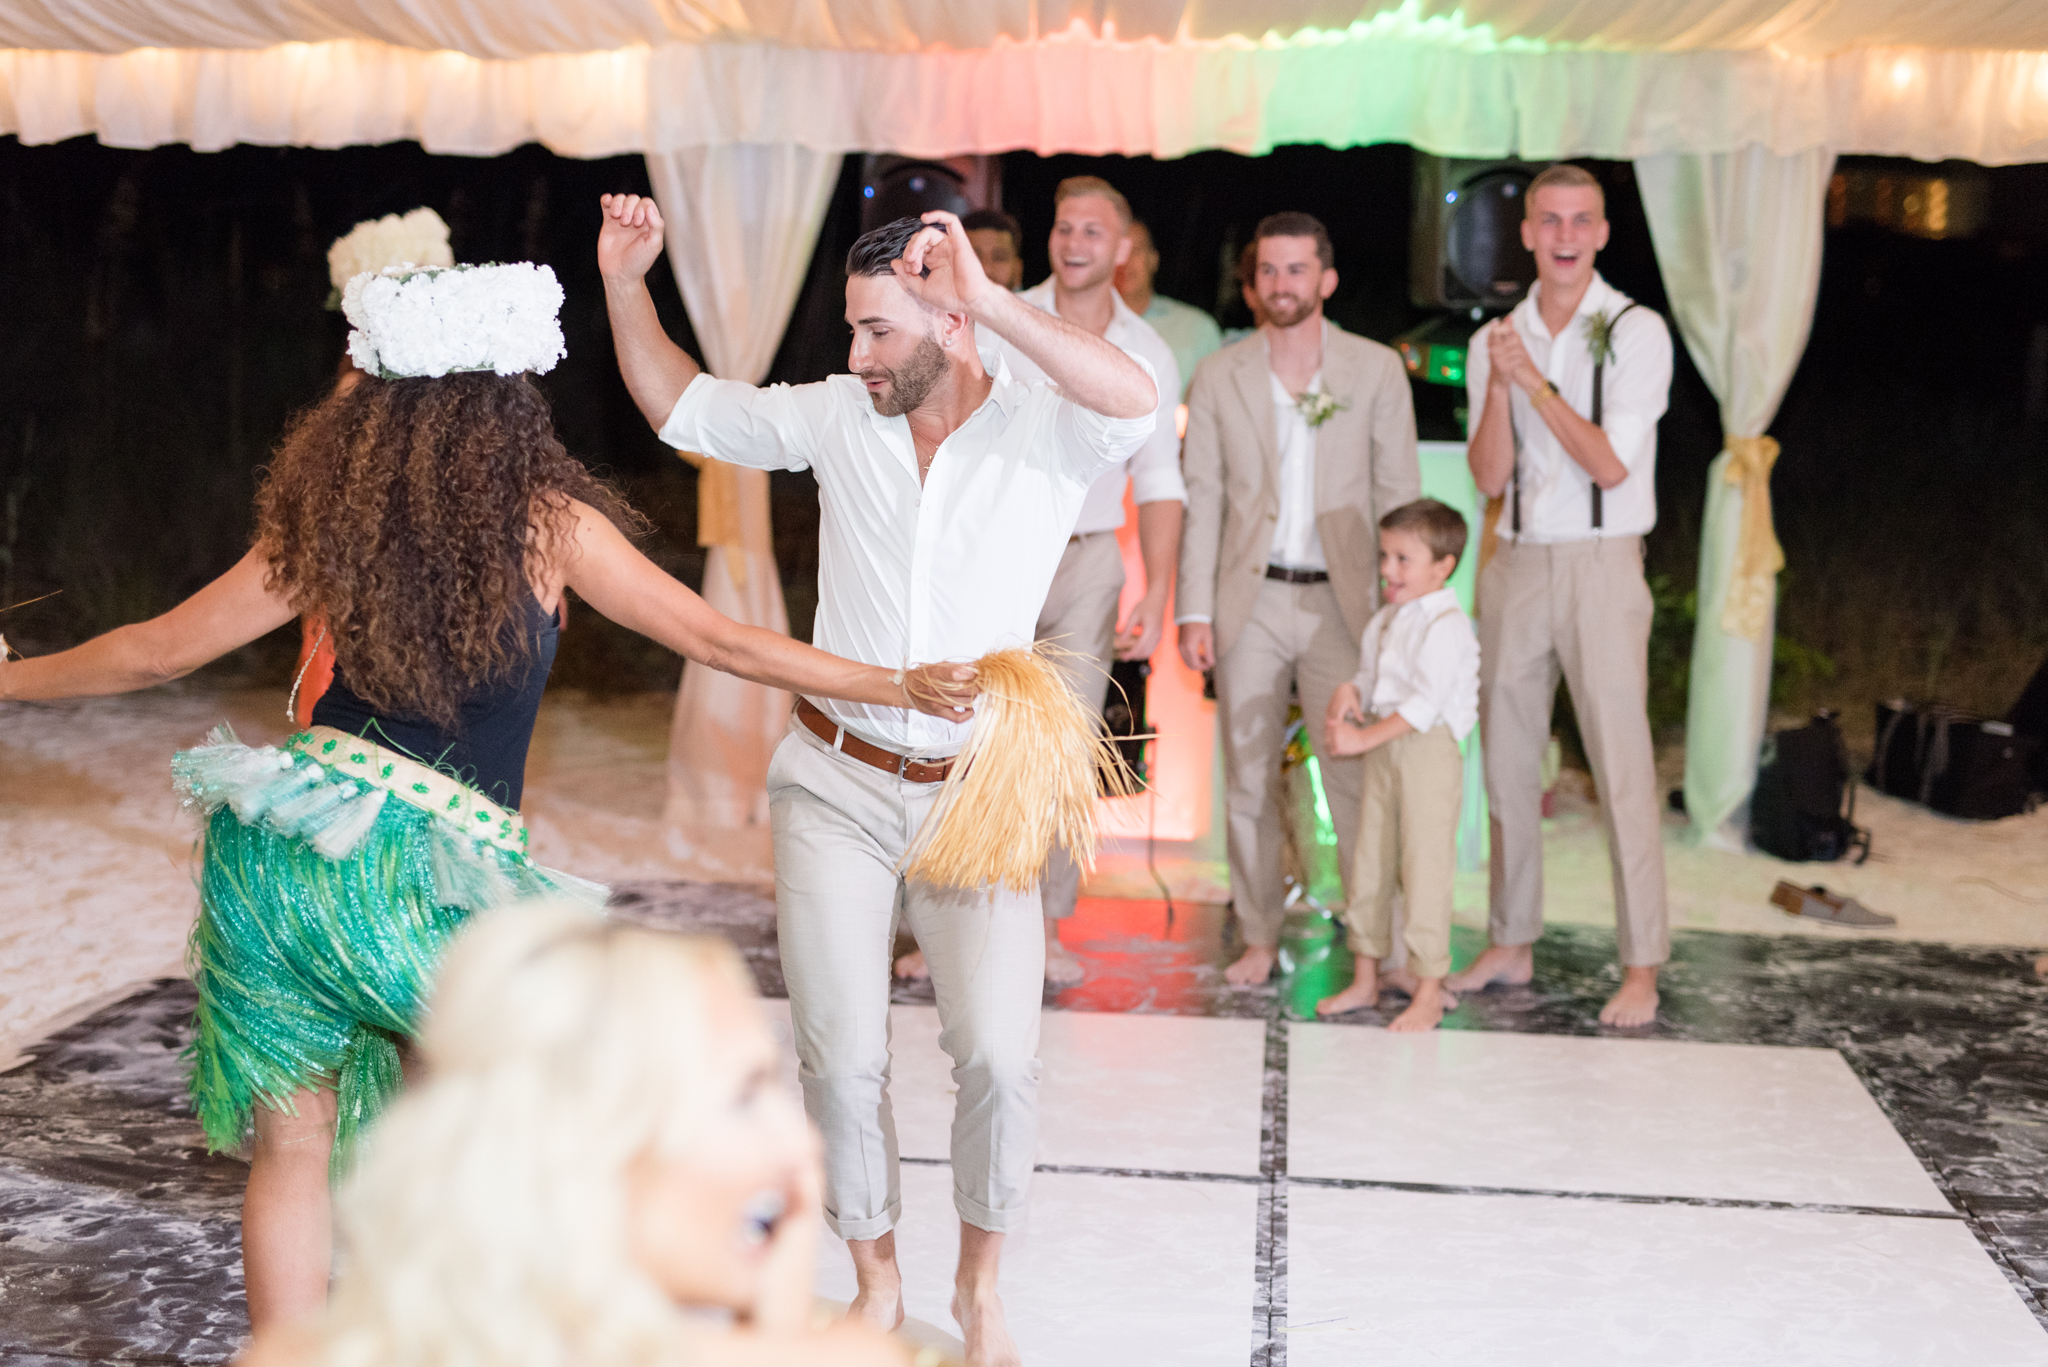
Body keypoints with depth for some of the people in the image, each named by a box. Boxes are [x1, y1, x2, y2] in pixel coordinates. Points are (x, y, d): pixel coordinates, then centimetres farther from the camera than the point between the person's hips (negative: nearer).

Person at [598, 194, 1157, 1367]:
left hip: (974, 796, -2)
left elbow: (1138, 401, -31)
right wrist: (625, 283, 4)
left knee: (1000, 1055, -11)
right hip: (834, 786, 3)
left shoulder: (1046, 431, -9)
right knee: (843, 1059, 3)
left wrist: (992, 302, -37)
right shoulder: (839, 415, 2)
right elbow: (684, 409, 14)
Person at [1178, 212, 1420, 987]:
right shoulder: (1219, 377, 6)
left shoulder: (1375, 370, 3)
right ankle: (1259, 938, 18)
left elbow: (1399, 493, 3)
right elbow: (1201, 500, 5)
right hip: (1249, 603, 2)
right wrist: (1194, 613, -1)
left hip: (1341, 603, -1)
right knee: (1248, 780, 7)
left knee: (1357, 778, -3)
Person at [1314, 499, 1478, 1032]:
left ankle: (1428, 991, 3)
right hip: (1383, 751, 9)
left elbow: (1425, 703, -22)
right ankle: (1367, 976, 23)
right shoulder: (1385, 621, 13)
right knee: (1370, 862, 12)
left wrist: (1363, 738, -23)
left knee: (1424, 868, -5)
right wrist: (1348, 693, -4)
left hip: (1429, 753, -9)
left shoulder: (1445, 626, -15)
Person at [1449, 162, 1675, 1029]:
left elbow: (1610, 464, -12)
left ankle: (1641, 969, 0)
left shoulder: (1634, 333, -3)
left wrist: (1534, 379, -16)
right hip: (1516, 562, 5)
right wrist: (1501, 384, -13)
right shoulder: (1496, 340, 9)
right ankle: (1511, 943, 21)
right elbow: (1490, 477, 1)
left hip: (1600, 566, -4)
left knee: (1621, 763, -6)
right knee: (1509, 760, 9)